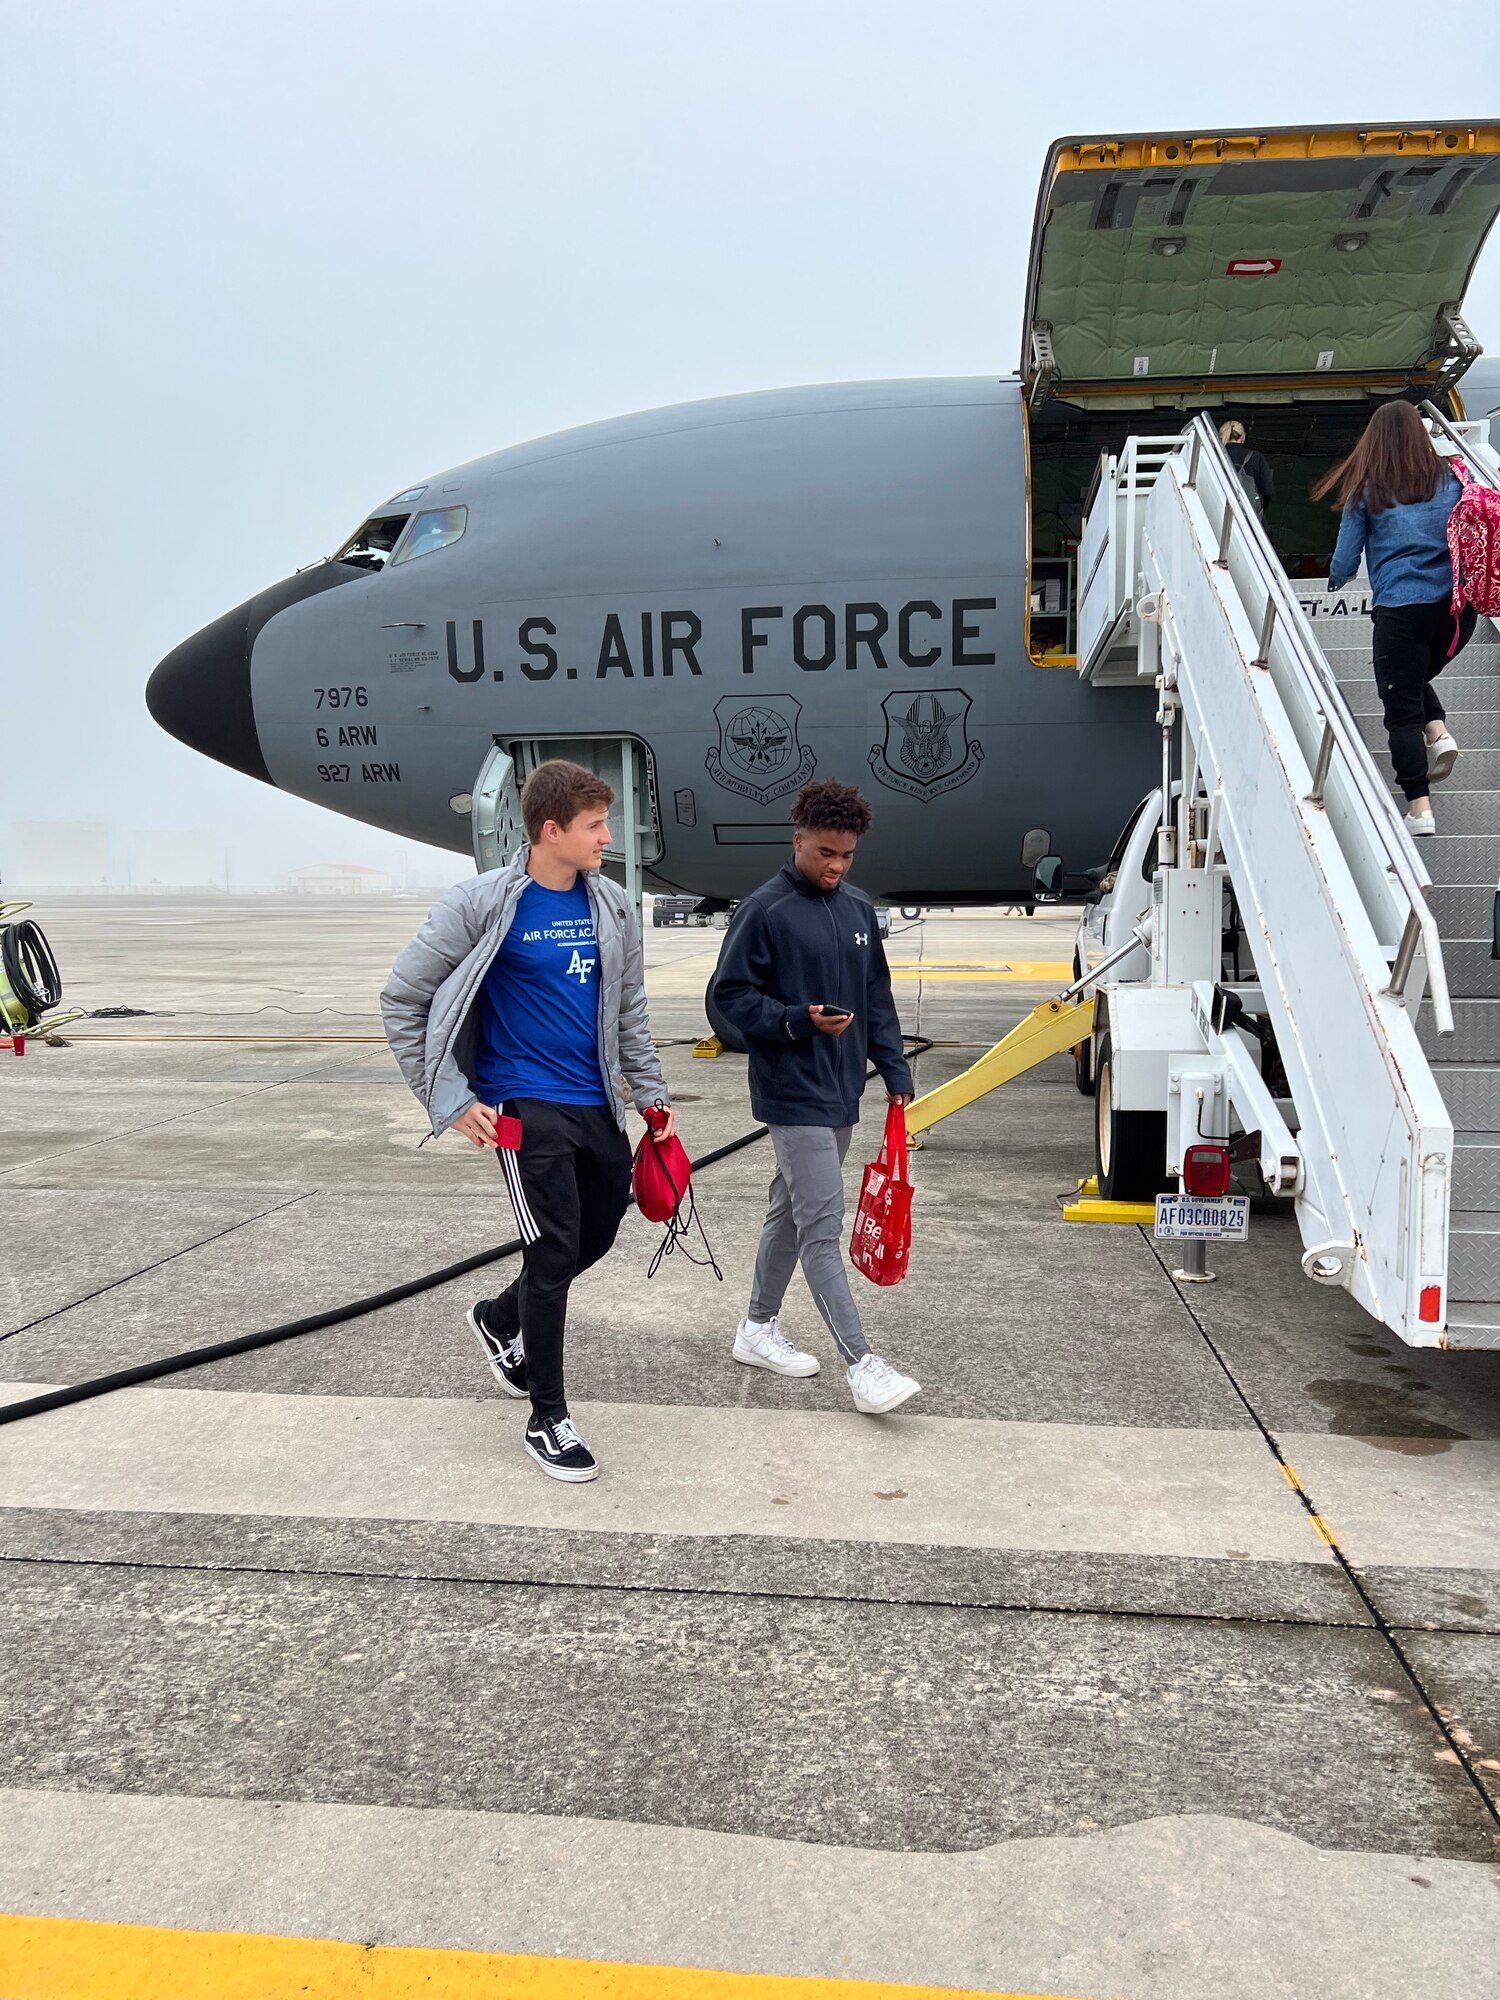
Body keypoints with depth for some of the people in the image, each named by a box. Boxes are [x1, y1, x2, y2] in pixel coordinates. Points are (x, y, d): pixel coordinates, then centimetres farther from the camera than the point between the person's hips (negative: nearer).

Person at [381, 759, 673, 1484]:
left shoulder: (610, 903, 5)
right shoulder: (484, 903, -12)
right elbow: (401, 1000, -6)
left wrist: (651, 1091, 16)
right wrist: (452, 1102, -9)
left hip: (598, 1106, 6)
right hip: (527, 1109, -6)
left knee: (598, 1234, 16)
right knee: (554, 1251, -4)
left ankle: (499, 1319, 43)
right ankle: (548, 1418, 13)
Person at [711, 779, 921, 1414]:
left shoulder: (859, 909, 11)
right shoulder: (764, 910, -10)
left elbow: (877, 999, 16)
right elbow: (730, 994, -9)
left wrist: (895, 1073, 11)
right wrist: (799, 1020, -22)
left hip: (841, 1093, 8)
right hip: (793, 1094, -7)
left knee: (791, 1213, 17)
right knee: (822, 1229, -9)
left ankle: (758, 1328, 32)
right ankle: (861, 1366, -7)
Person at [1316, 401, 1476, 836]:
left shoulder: (1366, 489, 1)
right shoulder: (1448, 480, 9)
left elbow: (1345, 560, 3)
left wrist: (1336, 583, 25)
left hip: (1399, 608, -4)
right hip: (1456, 605, 4)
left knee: (1402, 708, 2)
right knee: (1418, 678, 29)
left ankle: (1419, 807, -5)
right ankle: (1439, 731, 2)